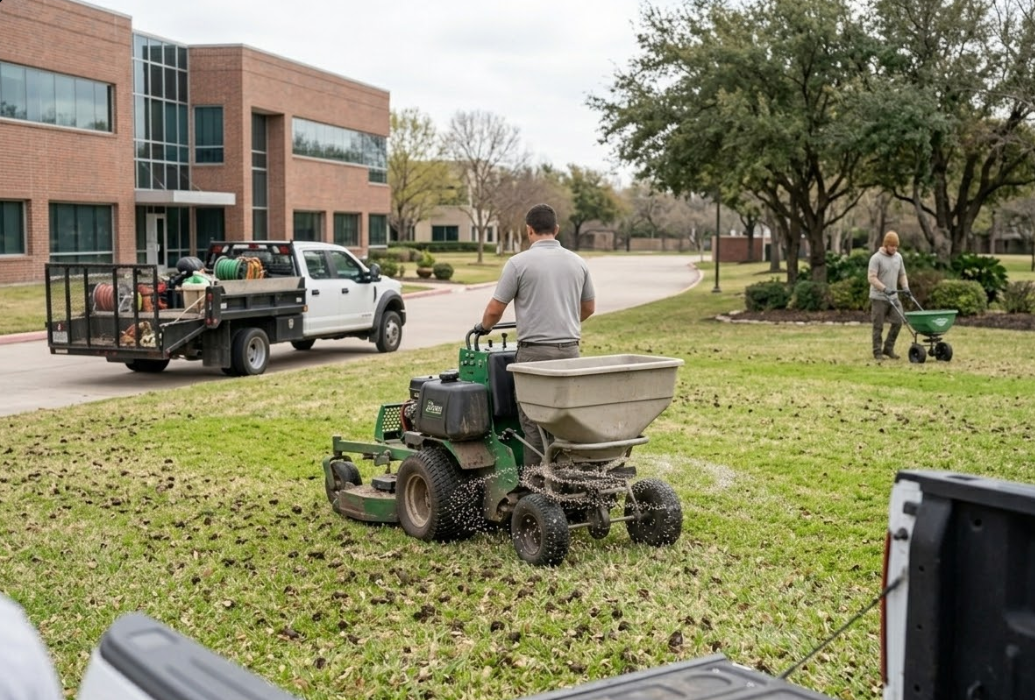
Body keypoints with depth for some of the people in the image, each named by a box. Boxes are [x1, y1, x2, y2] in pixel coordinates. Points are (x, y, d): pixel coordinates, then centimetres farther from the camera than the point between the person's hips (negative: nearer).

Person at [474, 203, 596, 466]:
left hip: (535, 351, -4)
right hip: (569, 349, 5)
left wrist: (484, 327, 18)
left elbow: (495, 309, -3)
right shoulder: (577, 262, 8)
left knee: (534, 422, 1)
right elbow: (589, 308, 18)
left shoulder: (519, 262, -7)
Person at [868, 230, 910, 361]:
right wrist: (884, 288, -28)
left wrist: (905, 287, 1)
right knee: (878, 326, 1)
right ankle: (877, 352, 10)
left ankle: (888, 349, 12)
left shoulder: (898, 257, 9)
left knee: (898, 322, -1)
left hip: (893, 297, 6)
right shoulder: (876, 258, -11)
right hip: (879, 298, -6)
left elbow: (902, 275, 18)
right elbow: (871, 277, -18)